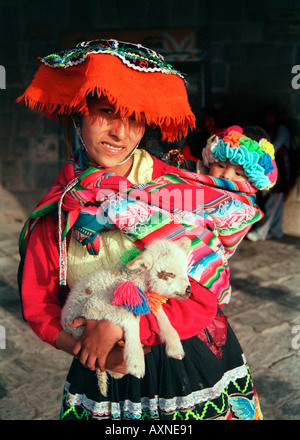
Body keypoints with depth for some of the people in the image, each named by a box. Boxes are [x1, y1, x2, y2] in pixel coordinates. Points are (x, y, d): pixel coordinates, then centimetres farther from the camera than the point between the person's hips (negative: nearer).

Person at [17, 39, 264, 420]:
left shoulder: (180, 190, -15)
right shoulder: (55, 211, -7)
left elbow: (204, 295, -15)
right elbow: (38, 305, 0)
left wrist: (120, 325, -23)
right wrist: (86, 348, -17)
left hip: (193, 365, -1)